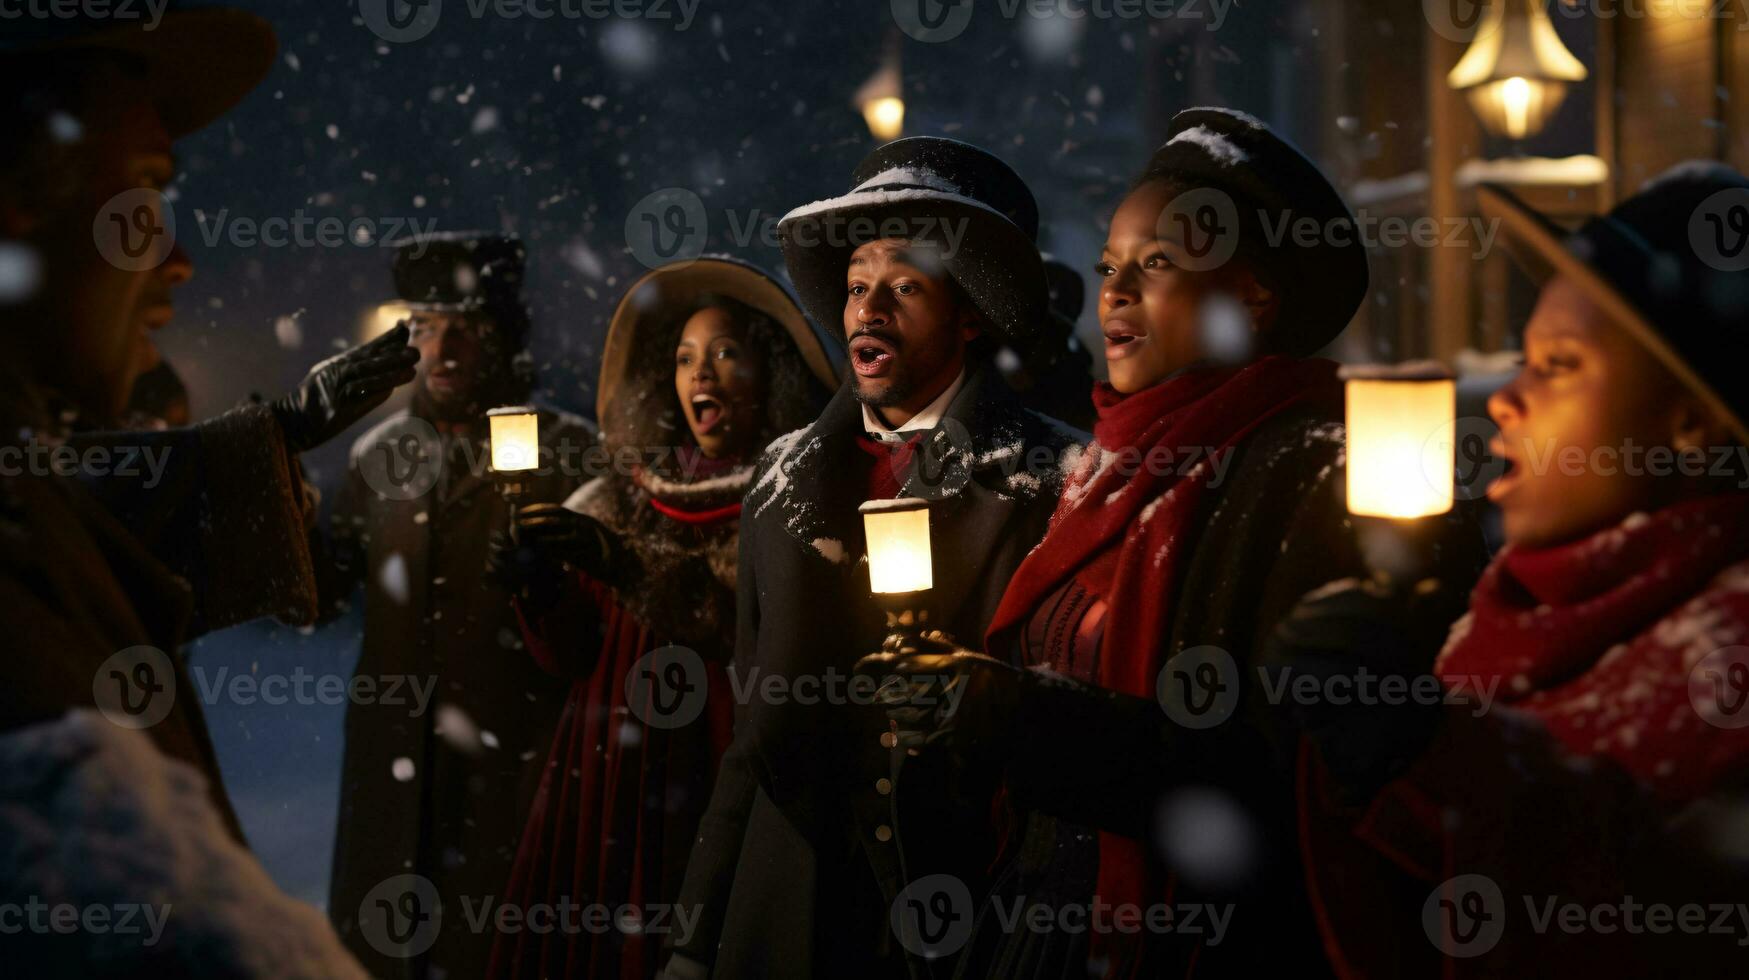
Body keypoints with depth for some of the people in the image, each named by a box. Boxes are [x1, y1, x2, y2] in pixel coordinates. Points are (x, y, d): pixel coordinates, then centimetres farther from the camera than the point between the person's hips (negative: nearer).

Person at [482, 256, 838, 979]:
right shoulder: (630, 501, 12)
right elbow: (575, 660, 10)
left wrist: (630, 567, -23)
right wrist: (542, 587, -10)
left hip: (723, 804, -4)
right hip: (602, 799, 4)